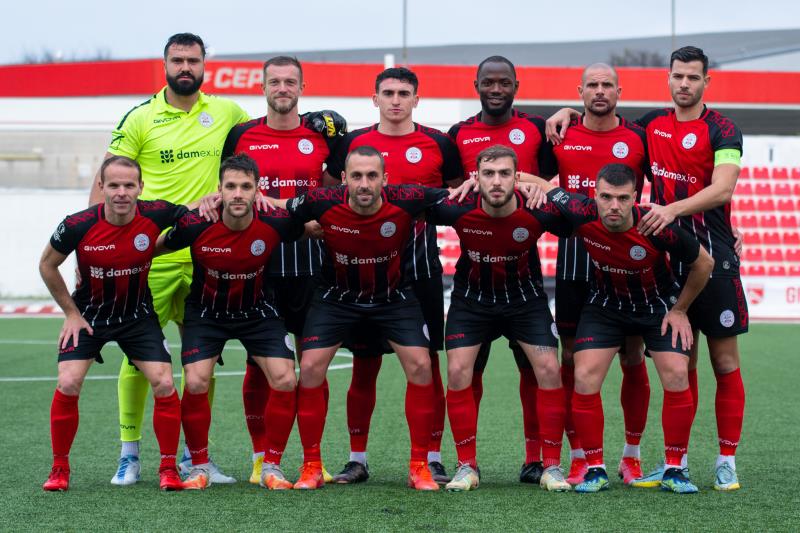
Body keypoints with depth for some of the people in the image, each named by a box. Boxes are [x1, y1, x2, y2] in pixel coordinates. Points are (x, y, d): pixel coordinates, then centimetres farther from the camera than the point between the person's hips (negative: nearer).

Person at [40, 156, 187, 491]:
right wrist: (71, 313, -3)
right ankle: (59, 468, 4)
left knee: (164, 384, -12)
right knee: (68, 384, -15)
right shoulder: (79, 225, -22)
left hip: (138, 316, 1)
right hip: (88, 315, -1)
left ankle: (168, 468, 5)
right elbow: (47, 265, -4)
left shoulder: (156, 215, -19)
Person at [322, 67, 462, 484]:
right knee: (364, 363, 4)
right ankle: (357, 458, 13)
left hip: (421, 265, -1)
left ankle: (433, 458, 7)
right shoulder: (353, 143, 7)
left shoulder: (438, 144, 4)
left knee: (426, 362, 0)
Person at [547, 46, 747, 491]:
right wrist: (568, 112, 4)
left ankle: (727, 462, 6)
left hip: (714, 257, -4)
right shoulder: (653, 124, 9)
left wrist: (672, 209, -30)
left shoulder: (722, 129, -6)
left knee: (725, 362, 0)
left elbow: (722, 189, -19)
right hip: (665, 256, 4)